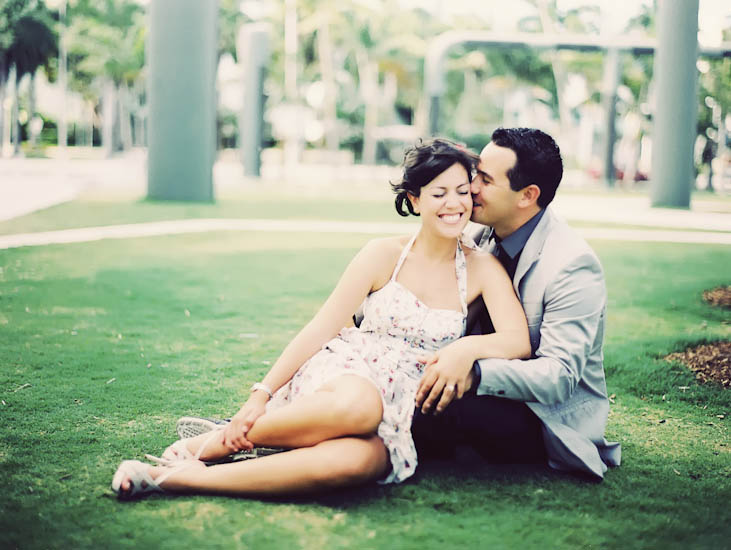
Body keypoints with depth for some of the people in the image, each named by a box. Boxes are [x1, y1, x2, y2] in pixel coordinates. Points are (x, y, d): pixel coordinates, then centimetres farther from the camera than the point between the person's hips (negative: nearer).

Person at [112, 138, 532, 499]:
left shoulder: (482, 269, 6)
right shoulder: (385, 255, 4)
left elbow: (519, 341, -4)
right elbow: (321, 328, 2)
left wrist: (468, 347, -25)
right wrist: (262, 395, -6)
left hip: (399, 413, 1)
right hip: (342, 376, 0)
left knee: (355, 459, -39)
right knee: (358, 405, -43)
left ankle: (178, 477, -34)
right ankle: (225, 440, -21)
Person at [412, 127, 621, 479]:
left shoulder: (573, 265, -23)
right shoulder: (485, 238, 2)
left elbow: (560, 377, -29)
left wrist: (475, 373, -44)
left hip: (553, 420, -7)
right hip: (496, 393, 7)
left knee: (443, 407, -31)